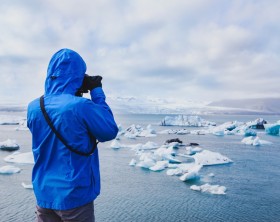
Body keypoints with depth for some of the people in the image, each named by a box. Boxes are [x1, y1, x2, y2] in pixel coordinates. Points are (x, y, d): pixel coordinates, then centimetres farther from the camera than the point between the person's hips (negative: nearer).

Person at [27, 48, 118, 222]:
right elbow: (110, 132, -9)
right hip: (75, 196, -5)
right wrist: (97, 92, -5)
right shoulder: (82, 106, -23)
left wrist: (76, 93, 5)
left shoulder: (33, 108, -5)